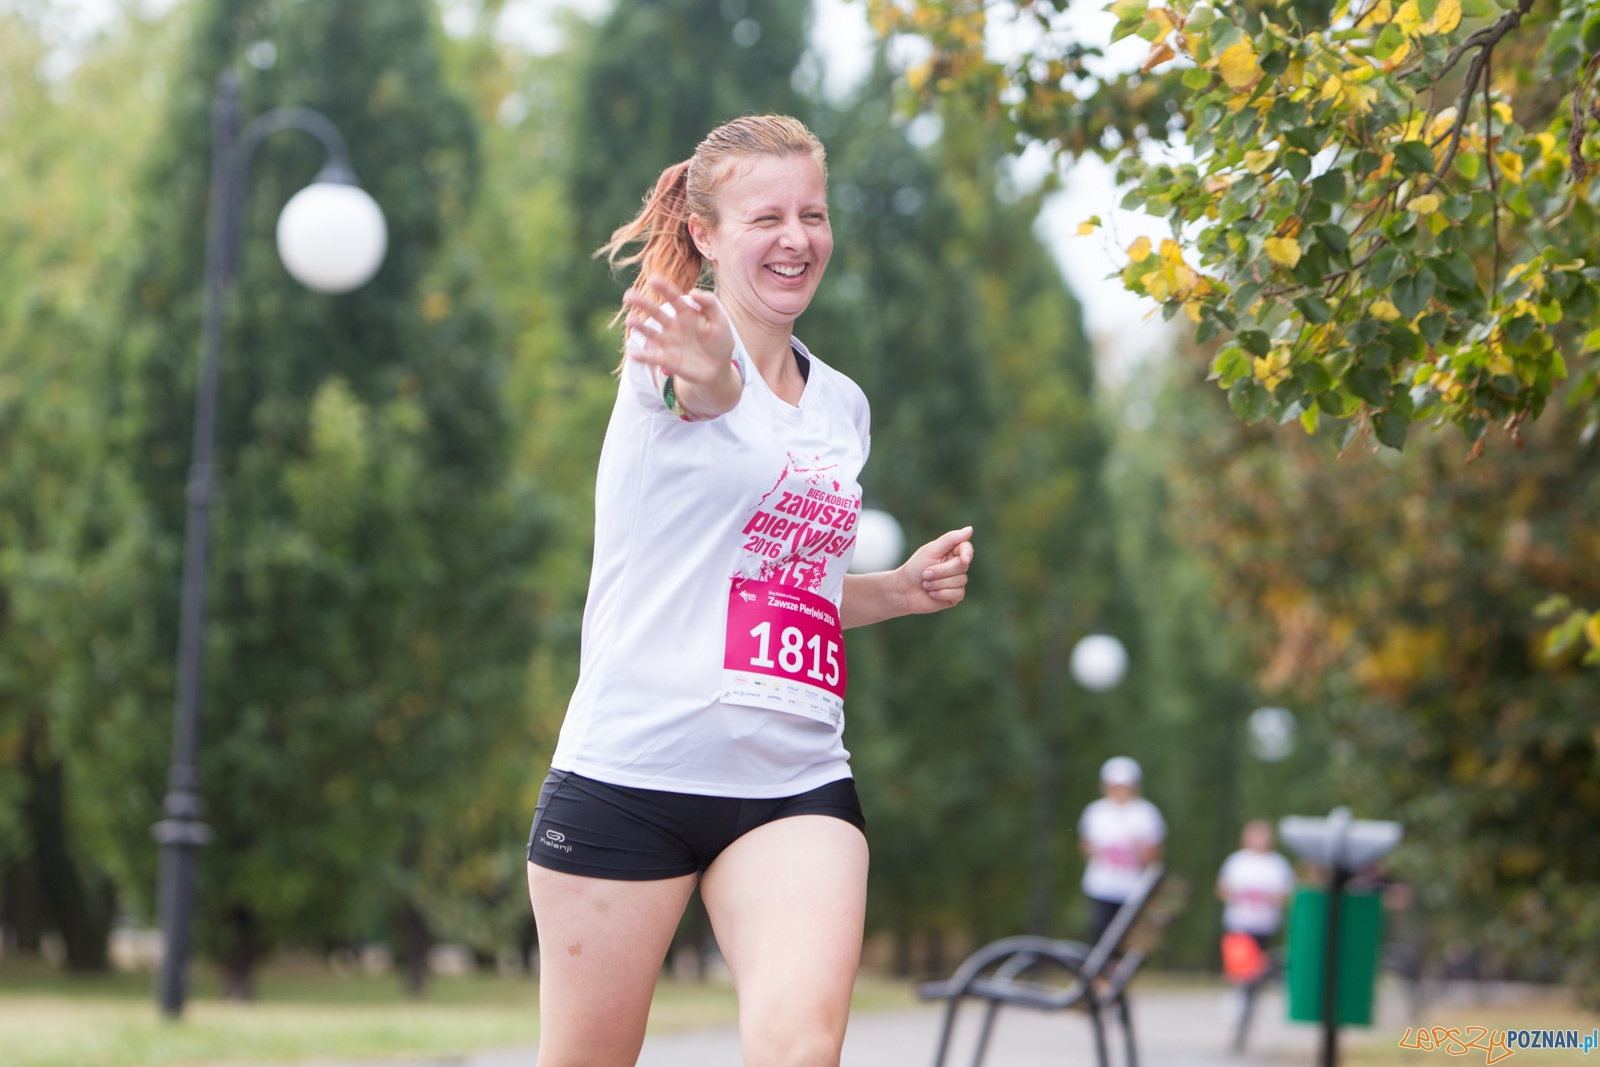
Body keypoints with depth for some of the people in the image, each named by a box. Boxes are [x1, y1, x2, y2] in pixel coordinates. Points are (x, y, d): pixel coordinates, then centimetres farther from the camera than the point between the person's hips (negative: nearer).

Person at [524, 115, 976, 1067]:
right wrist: (704, 372, -56)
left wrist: (899, 591, 10)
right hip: (629, 771, -4)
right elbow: (715, 392, -32)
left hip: (796, 786, 4)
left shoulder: (844, 406, 14)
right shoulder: (690, 343, -5)